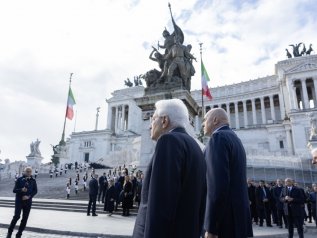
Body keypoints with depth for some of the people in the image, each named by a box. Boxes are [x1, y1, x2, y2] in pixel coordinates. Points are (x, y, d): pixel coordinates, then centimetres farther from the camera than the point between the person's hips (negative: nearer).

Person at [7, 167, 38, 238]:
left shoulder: (33, 181, 3)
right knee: (16, 216, -15)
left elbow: (35, 191, 2)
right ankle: (9, 232, 8)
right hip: (19, 201, -2)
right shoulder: (19, 180, -2)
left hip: (28, 202, 2)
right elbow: (14, 190, -3)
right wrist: (21, 190, -23)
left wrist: (29, 196, -15)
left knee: (25, 219, 3)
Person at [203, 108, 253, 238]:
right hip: (238, 217, 9)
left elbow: (218, 184, -22)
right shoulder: (234, 139, 17)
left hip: (225, 220, -9)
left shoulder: (218, 137, -12)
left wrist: (211, 228, -20)